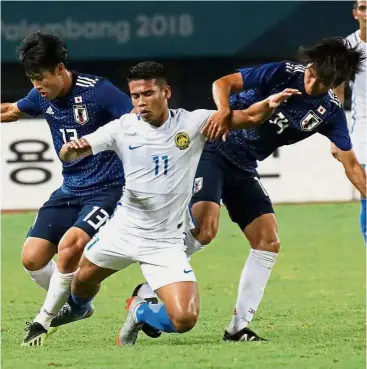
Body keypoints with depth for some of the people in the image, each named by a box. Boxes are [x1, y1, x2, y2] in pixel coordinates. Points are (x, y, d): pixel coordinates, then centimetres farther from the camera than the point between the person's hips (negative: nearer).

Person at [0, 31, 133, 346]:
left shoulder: (97, 90, -18)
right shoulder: (42, 96, 1)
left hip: (107, 190, -7)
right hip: (70, 190, 7)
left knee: (69, 247, -27)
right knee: (32, 258, -1)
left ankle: (44, 320, -7)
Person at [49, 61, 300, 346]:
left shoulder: (191, 123, -11)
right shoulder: (123, 128, -8)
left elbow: (250, 117, -11)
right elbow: (69, 156, -8)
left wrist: (271, 103, -32)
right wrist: (72, 148, -32)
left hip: (165, 242, -2)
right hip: (123, 231, 2)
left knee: (184, 320, -18)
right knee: (84, 279, 24)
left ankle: (141, 313, 16)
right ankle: (79, 308, 62)